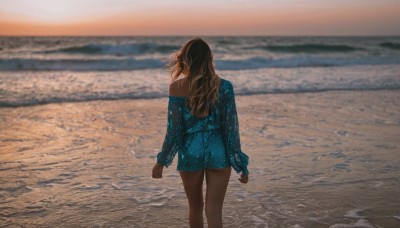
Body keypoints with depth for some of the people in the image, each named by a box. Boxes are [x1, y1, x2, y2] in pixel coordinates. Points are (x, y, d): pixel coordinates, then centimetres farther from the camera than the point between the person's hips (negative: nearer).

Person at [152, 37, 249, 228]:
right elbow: (231, 129, -6)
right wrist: (241, 164, 3)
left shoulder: (177, 87, -9)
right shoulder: (224, 86, -7)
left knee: (195, 208, 21)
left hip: (191, 153, 0)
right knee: (214, 211, 3)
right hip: (218, 153, 0)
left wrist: (161, 161, 6)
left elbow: (174, 130, -7)